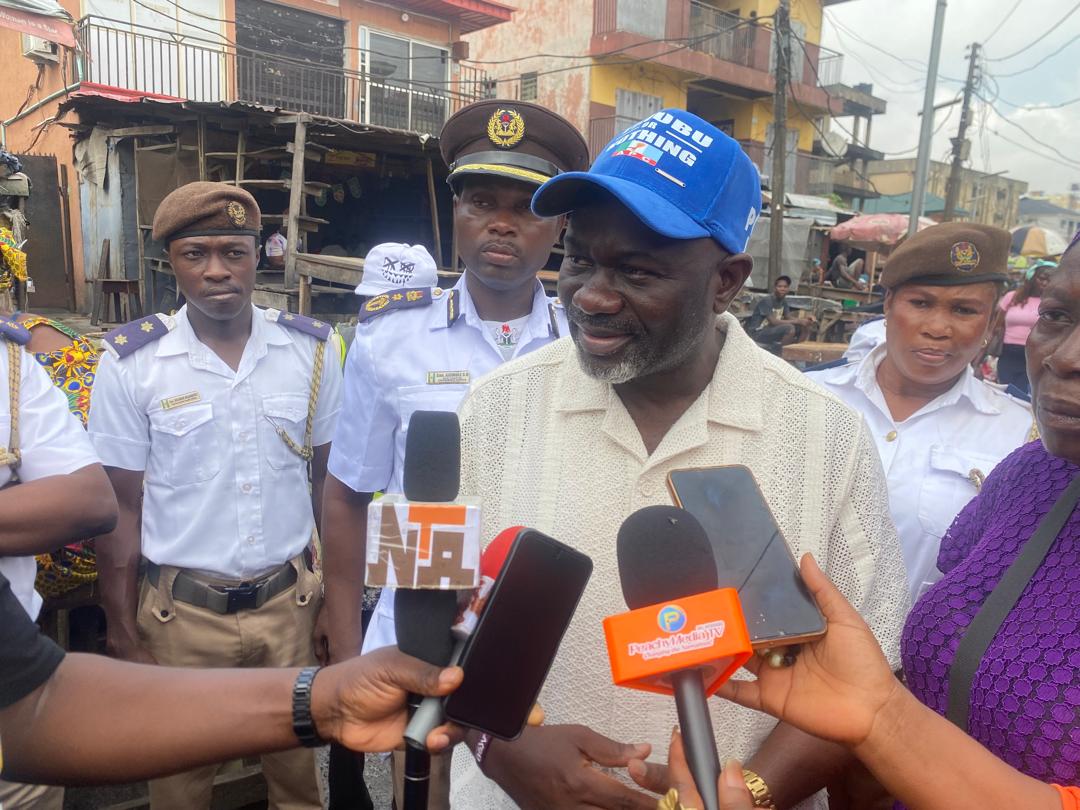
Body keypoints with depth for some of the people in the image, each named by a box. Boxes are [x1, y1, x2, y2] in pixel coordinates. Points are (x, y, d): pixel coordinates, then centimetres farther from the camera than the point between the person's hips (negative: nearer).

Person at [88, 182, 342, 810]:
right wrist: (125, 637, 0)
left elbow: (329, 482, 3)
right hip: (180, 613, -1)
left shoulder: (312, 348, -3)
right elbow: (122, 507, -2)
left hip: (291, 601, 1)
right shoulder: (130, 362, -8)